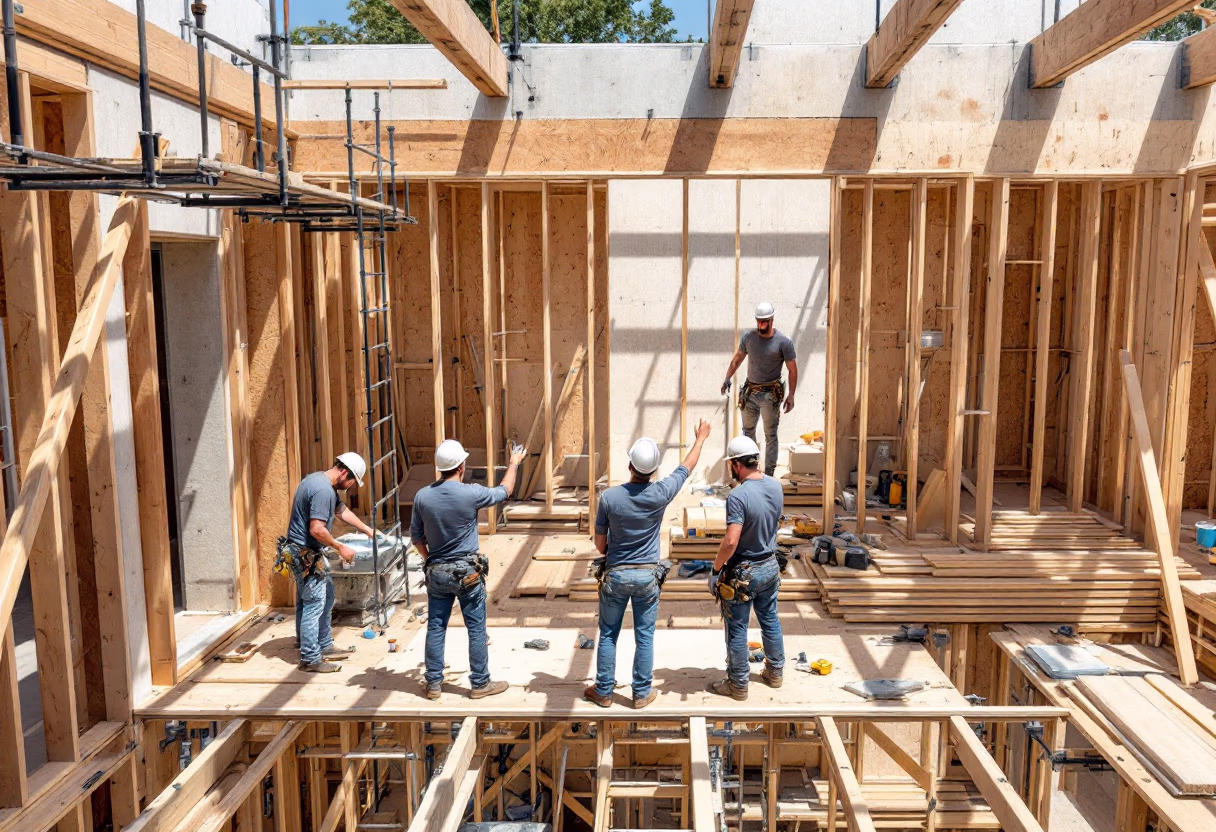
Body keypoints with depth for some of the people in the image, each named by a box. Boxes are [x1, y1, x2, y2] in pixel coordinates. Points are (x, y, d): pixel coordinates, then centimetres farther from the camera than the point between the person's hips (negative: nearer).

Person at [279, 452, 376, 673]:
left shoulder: (319, 480, 11)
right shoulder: (324, 490, -24)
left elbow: (341, 510, 23)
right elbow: (317, 530, -29)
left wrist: (367, 529, 27)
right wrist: (340, 548, -16)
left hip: (305, 552, 11)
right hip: (304, 554, -11)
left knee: (326, 597, 18)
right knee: (314, 603, -4)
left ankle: (325, 646, 27)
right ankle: (310, 659, 4)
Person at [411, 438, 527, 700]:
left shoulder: (422, 496, -6)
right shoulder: (470, 493, -17)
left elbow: (416, 536, 5)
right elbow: (504, 491, 2)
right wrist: (514, 463, 18)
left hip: (436, 572, 4)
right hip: (467, 573, -4)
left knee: (435, 627, 12)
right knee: (477, 629, 7)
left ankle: (434, 684, 20)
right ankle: (480, 683, 16)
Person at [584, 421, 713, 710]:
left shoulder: (609, 497, -15)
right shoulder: (661, 493, -14)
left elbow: (600, 544, -4)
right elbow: (688, 466, 4)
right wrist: (701, 437, 20)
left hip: (615, 575, 0)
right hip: (647, 576, 0)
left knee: (608, 635, 12)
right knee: (644, 637, 11)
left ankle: (603, 691, 21)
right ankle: (642, 693, 20)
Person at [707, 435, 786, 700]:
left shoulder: (738, 496, -27)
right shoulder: (775, 486, -3)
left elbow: (731, 541, -30)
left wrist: (715, 569, -18)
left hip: (743, 572, -7)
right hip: (770, 566, 7)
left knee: (737, 629, 8)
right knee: (770, 620, 23)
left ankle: (738, 685, 19)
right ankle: (775, 672, 38)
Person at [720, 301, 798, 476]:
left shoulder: (783, 342, -12)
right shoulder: (748, 337, -1)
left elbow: (792, 370, -8)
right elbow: (737, 359, 13)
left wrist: (791, 395, -11)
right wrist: (727, 379, 8)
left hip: (770, 395, -4)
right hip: (749, 392, 5)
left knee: (770, 435, 3)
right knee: (748, 430, 17)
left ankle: (769, 474, 9)